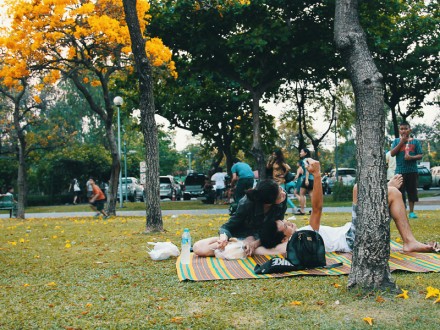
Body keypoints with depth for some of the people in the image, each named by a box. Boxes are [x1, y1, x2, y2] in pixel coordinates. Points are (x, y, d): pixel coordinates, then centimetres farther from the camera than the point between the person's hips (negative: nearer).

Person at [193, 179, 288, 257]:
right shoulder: (247, 203, -26)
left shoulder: (282, 203, -20)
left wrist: (256, 243, -32)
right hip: (239, 237, -1)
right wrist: (224, 236, -41)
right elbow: (228, 226, -18)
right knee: (198, 248, -23)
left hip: (261, 240, 1)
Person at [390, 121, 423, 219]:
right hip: (400, 171, 0)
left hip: (412, 171, 1)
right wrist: (401, 142, -10)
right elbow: (392, 153, -5)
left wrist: (412, 157, -16)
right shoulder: (396, 141, 6)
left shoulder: (415, 141, 5)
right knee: (400, 192, 0)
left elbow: (420, 155, 4)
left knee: (412, 191, 5)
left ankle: (411, 212, 15)